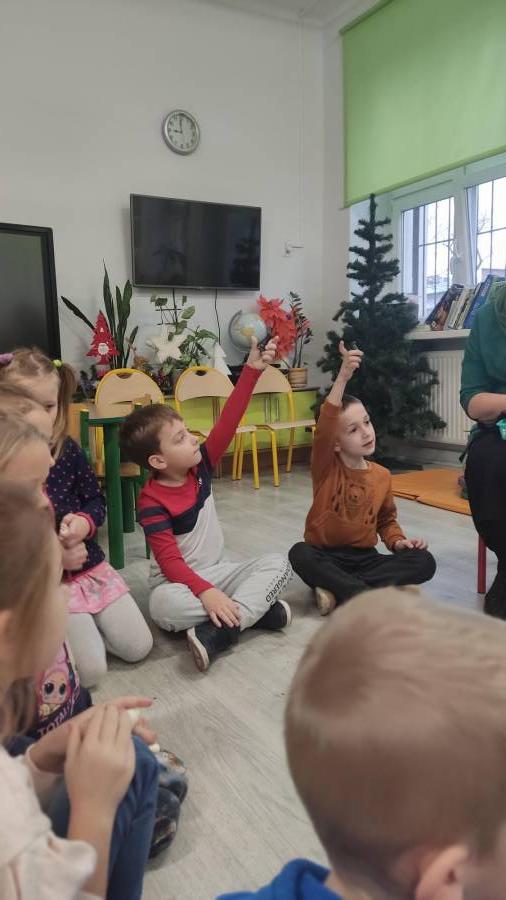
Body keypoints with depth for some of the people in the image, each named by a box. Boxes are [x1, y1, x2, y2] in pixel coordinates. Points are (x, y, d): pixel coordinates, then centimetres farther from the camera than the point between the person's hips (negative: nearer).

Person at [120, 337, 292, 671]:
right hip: (180, 581, -5)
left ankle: (220, 630, -28)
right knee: (163, 605, -39)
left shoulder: (200, 465, -3)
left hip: (217, 571, 6)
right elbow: (170, 561, -23)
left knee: (279, 564, -14)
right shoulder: (152, 502, -18)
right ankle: (255, 609, -25)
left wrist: (252, 370, -15)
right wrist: (206, 592, -39)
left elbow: (229, 421, -9)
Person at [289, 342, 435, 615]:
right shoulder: (326, 467, -9)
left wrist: (397, 541, -5)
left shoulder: (382, 475, 3)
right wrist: (343, 377, -38)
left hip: (364, 557, 4)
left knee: (424, 562, -19)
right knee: (299, 554, -35)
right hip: (325, 555, -3)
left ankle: (338, 590, -24)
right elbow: (323, 428, -29)